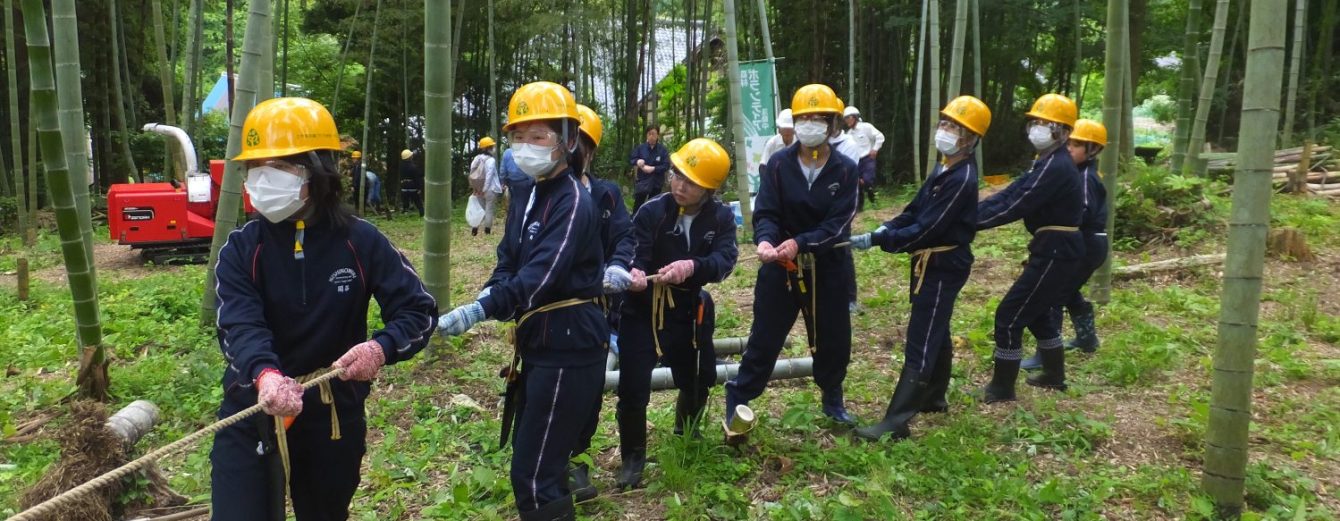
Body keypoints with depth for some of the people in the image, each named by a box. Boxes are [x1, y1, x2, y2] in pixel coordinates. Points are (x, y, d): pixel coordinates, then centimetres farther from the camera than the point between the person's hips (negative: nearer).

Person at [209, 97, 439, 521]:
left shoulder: (360, 242, -9)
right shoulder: (241, 248, -8)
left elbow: (420, 310, -6)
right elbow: (240, 325, -22)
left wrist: (382, 348, -28)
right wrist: (264, 374, -44)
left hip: (335, 413, 1)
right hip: (253, 411, -1)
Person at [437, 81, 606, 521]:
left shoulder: (572, 200, -16)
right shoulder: (526, 196, 12)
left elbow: (541, 275, -28)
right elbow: (508, 263, 10)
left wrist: (479, 311, -38)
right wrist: (489, 297, -12)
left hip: (568, 348, -9)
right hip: (538, 342, 9)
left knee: (532, 474, -6)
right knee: (533, 453, 21)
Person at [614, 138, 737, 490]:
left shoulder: (721, 217, -8)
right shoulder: (651, 211, -15)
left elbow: (725, 260, -21)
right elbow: (634, 254, -23)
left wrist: (692, 267, -43)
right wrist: (632, 272, -48)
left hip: (689, 313, 3)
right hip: (643, 313, -3)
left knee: (698, 381, 19)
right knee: (633, 388, -7)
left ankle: (686, 437, 51)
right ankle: (633, 457, 17)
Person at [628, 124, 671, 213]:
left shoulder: (663, 149, -8)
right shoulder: (641, 147, -3)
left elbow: (666, 165, -10)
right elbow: (631, 158, 4)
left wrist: (653, 169, -22)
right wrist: (637, 161, -19)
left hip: (656, 183, 0)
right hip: (642, 181, 0)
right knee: (638, 204, -4)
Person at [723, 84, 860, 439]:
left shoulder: (845, 170, -7)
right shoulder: (779, 164, -7)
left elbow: (837, 224, -15)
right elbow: (766, 213, -11)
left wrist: (799, 242, -31)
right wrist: (765, 241, -33)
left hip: (829, 267, 1)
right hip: (781, 265, -1)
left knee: (834, 339, 14)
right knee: (764, 338, 2)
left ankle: (833, 401, 38)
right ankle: (737, 402, 15)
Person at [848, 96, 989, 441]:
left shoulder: (962, 179, -23)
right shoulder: (945, 168, 9)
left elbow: (927, 229, -27)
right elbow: (916, 211, 10)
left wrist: (876, 240, -26)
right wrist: (886, 228, -8)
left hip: (944, 267, -10)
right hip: (931, 263, 10)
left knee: (920, 342, -9)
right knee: (936, 333, 21)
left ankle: (896, 422, -7)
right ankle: (933, 398, 37)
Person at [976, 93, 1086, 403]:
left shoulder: (1056, 168, -20)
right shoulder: (1049, 163, 14)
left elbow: (1015, 206, -26)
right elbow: (1011, 192, 6)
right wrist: (971, 211, -5)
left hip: (1055, 253, -11)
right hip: (1057, 250, 11)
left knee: (1009, 316, -5)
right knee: (1036, 312, 25)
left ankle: (1001, 388, 6)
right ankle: (1054, 376, 40)